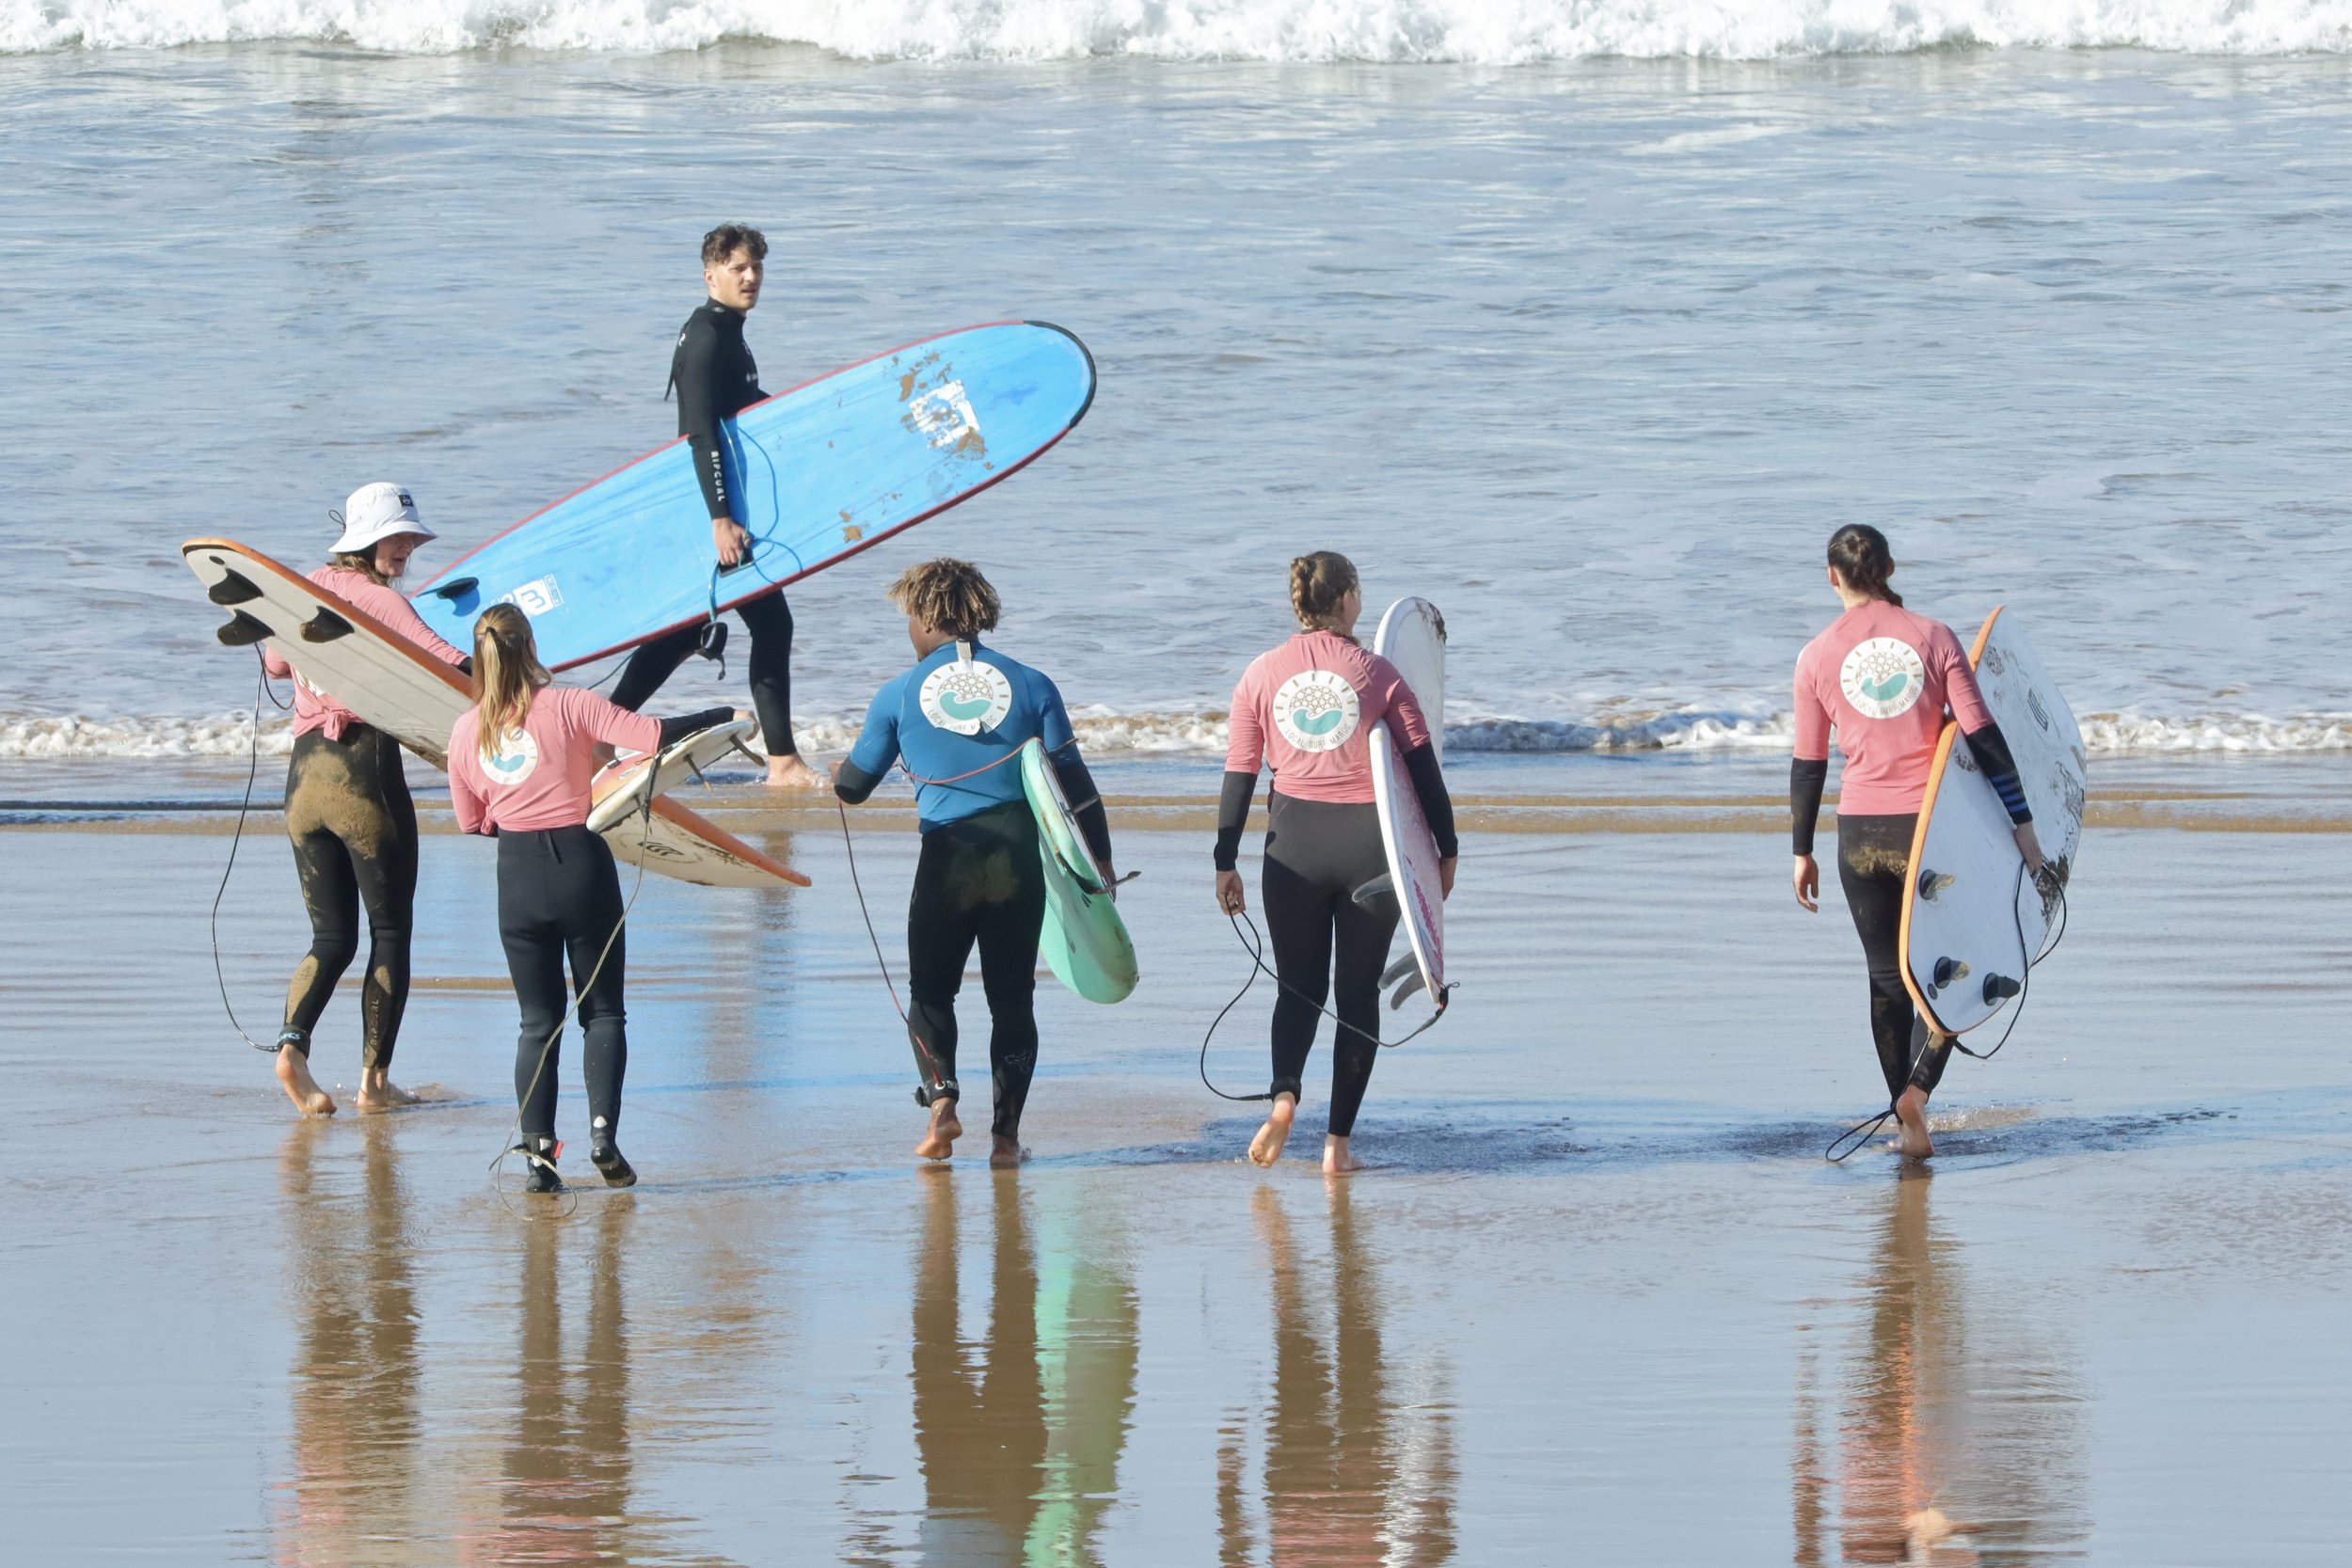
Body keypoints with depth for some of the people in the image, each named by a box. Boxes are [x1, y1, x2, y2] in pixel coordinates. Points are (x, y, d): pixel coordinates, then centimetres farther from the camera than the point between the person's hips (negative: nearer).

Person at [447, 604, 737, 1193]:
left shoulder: (465, 731, 2)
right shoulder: (566, 706, -9)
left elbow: (473, 822, 12)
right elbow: (654, 735, -15)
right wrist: (725, 716, -1)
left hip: (517, 878, 2)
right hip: (581, 866, -2)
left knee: (538, 1022, 10)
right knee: (602, 1012, 8)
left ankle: (538, 1151, 1)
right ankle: (603, 1135, -9)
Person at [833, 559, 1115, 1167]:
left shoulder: (900, 694, 2)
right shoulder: (1029, 684, 4)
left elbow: (853, 786, 12)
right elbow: (1073, 780, 2)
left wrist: (839, 772, 37)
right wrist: (1101, 860, 9)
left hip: (948, 859, -1)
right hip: (1020, 855, 1)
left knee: (930, 989, 14)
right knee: (1012, 998, 10)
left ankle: (941, 1095, -9)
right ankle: (1006, 1133, 6)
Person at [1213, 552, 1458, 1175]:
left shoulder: (1262, 674, 2)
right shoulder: (1377, 674, -3)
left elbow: (1239, 773, 3)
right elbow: (1424, 768, -3)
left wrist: (1225, 862, 8)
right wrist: (1446, 851, 6)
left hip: (1294, 842, 1)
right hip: (1369, 841, -1)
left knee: (1299, 985, 14)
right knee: (1358, 993, 9)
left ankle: (1284, 1095, -14)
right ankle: (1338, 1141, 4)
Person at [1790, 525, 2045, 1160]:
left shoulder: (1818, 657, -1)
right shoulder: (1932, 638, -4)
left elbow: (1808, 766, 3)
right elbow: (1983, 737, -8)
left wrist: (1802, 853, 13)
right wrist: (2022, 824, -5)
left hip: (1860, 832, 1)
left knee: (1887, 979, 14)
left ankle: (1906, 1123, 14)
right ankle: (1918, 1089, -13)